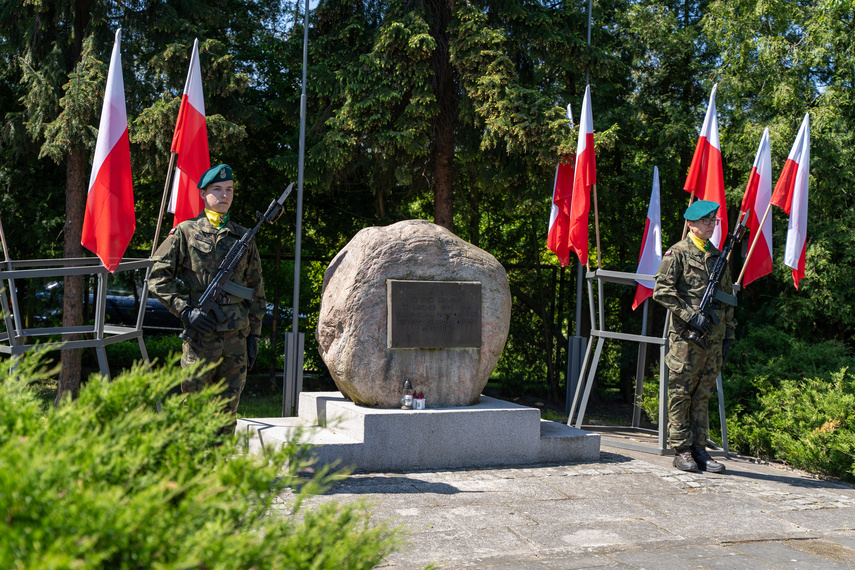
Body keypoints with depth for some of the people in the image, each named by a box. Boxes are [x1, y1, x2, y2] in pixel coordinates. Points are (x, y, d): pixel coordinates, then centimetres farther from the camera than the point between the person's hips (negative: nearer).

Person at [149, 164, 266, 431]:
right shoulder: (185, 232, 3)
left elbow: (256, 291, 17)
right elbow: (157, 277, 0)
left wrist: (254, 335, 11)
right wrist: (185, 310, -12)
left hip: (236, 338, 3)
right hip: (200, 336, -3)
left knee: (227, 411, 8)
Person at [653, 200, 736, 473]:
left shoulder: (718, 256, 17)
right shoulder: (678, 252, -2)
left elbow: (728, 296, 23)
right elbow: (662, 290, -10)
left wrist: (728, 332, 16)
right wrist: (690, 315, -16)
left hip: (713, 337, 6)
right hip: (686, 335, -6)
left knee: (703, 394, 9)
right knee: (681, 393, -1)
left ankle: (699, 449, 15)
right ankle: (681, 451, 6)